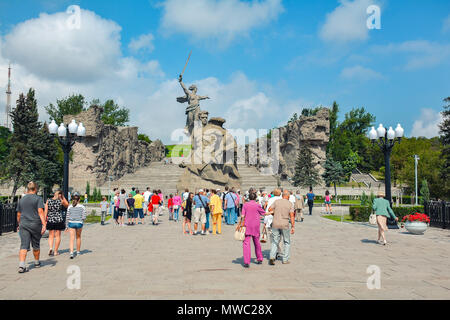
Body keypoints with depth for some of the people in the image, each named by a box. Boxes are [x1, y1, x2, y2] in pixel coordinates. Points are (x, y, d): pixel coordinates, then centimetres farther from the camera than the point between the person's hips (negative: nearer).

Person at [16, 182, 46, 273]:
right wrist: (44, 224, -18)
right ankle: (37, 262, 29)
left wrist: (19, 225, 30)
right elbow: (40, 212, -14)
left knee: (24, 246, -3)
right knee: (36, 245, 14)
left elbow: (18, 215, 17)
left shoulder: (21, 199, 11)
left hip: (23, 225, 3)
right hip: (35, 225, -3)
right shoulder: (38, 199, -3)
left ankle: (21, 265, -17)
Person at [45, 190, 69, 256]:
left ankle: (50, 248, -9)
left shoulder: (48, 201, 1)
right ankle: (55, 251, 9)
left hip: (50, 220, 2)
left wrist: (45, 220, 5)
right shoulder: (61, 201, -6)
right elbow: (67, 205, 14)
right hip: (59, 220, -2)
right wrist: (63, 197, 9)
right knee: (57, 236, 7)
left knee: (51, 236, 12)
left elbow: (46, 211, 0)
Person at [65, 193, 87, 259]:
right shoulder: (82, 207, -4)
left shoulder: (70, 207, -1)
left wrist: (66, 226, 9)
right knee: (78, 237, 18)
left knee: (72, 238, -1)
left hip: (71, 223, 0)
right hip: (79, 223, 0)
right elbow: (84, 217, -6)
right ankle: (78, 251, 29)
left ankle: (71, 252, -17)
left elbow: (67, 217, 2)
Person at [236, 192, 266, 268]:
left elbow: (243, 216, -5)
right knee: (257, 242, 18)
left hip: (247, 226, -1)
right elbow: (264, 213, 9)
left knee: (246, 243, -4)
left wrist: (240, 225, 3)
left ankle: (246, 262, -13)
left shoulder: (245, 205, 0)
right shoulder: (257, 205, -2)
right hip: (256, 226, 1)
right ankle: (259, 259, 29)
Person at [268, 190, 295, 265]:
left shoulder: (277, 201, 2)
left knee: (275, 242, 9)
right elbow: (292, 216, -8)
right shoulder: (290, 204, -2)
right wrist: (293, 227, -6)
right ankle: (285, 259, 14)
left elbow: (269, 209, 2)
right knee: (287, 242, 15)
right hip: (285, 225, -1)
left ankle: (272, 257, -10)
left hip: (275, 224, 2)